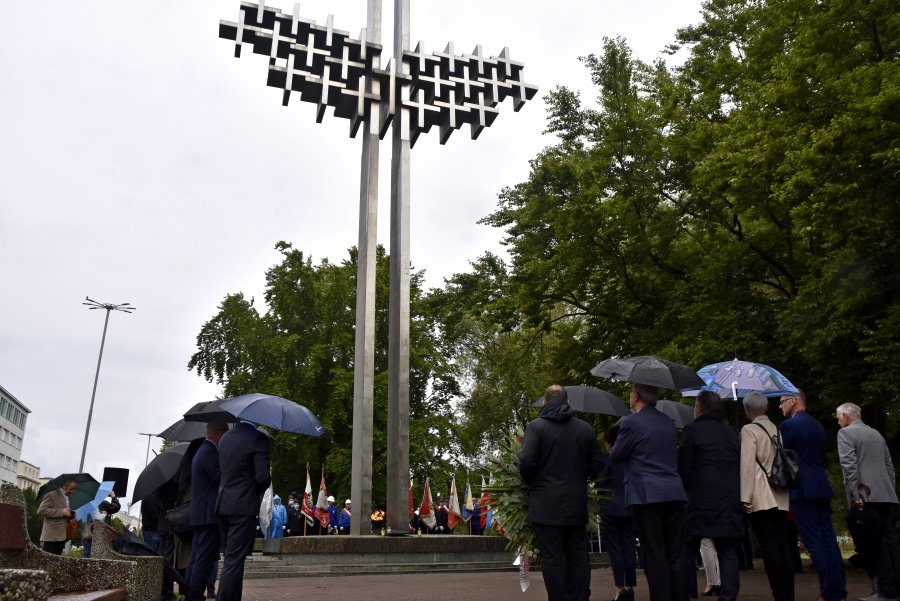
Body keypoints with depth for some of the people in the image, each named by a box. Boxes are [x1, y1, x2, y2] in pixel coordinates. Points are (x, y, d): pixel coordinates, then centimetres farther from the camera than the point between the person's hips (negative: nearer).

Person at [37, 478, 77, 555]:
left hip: (61, 536, 8)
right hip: (51, 536, -8)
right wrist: (61, 512, -19)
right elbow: (41, 510, -15)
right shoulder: (52, 495, -6)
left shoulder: (67, 497, 20)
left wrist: (71, 515, 8)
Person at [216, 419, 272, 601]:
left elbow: (221, 470, 15)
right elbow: (262, 476, -15)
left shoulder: (225, 437, 10)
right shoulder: (257, 438, -13)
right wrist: (260, 489, 5)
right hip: (244, 506, -7)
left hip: (223, 504, 7)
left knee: (231, 557, 16)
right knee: (234, 560, -4)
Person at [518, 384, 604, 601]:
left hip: (546, 505, -3)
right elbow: (597, 466, 4)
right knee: (578, 557, 13)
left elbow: (526, 463, -16)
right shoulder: (585, 428, 4)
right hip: (576, 505, 4)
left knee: (553, 558, 1)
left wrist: (532, 483, 4)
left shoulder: (536, 426, -8)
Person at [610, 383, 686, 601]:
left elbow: (615, 457, -1)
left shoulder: (631, 422, -8)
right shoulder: (668, 423, 13)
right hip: (674, 493, 7)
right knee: (673, 557, 13)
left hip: (647, 495, -6)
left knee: (654, 558, -1)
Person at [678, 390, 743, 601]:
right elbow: (739, 466, 16)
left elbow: (683, 467, -6)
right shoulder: (731, 433, 15)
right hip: (731, 501, 5)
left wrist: (685, 491, 8)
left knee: (687, 550, 4)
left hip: (701, 499, -5)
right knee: (728, 553, 7)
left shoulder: (693, 430, -4)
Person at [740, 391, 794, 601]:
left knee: (769, 547, -5)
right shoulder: (777, 430, 12)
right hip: (780, 497, 6)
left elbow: (747, 465, -13)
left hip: (760, 497, -6)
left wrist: (745, 497, -13)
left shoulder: (749, 430, -6)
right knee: (783, 546, 5)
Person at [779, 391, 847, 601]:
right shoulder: (818, 425, 14)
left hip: (801, 489, -8)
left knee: (813, 541, -3)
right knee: (828, 538, 10)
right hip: (822, 488, 8)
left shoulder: (788, 425, -10)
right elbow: (820, 457, 19)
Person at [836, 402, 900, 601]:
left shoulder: (845, 433, -2)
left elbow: (849, 466, -14)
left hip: (866, 496, -7)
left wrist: (855, 495, -15)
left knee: (875, 544, -5)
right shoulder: (876, 433, 20)